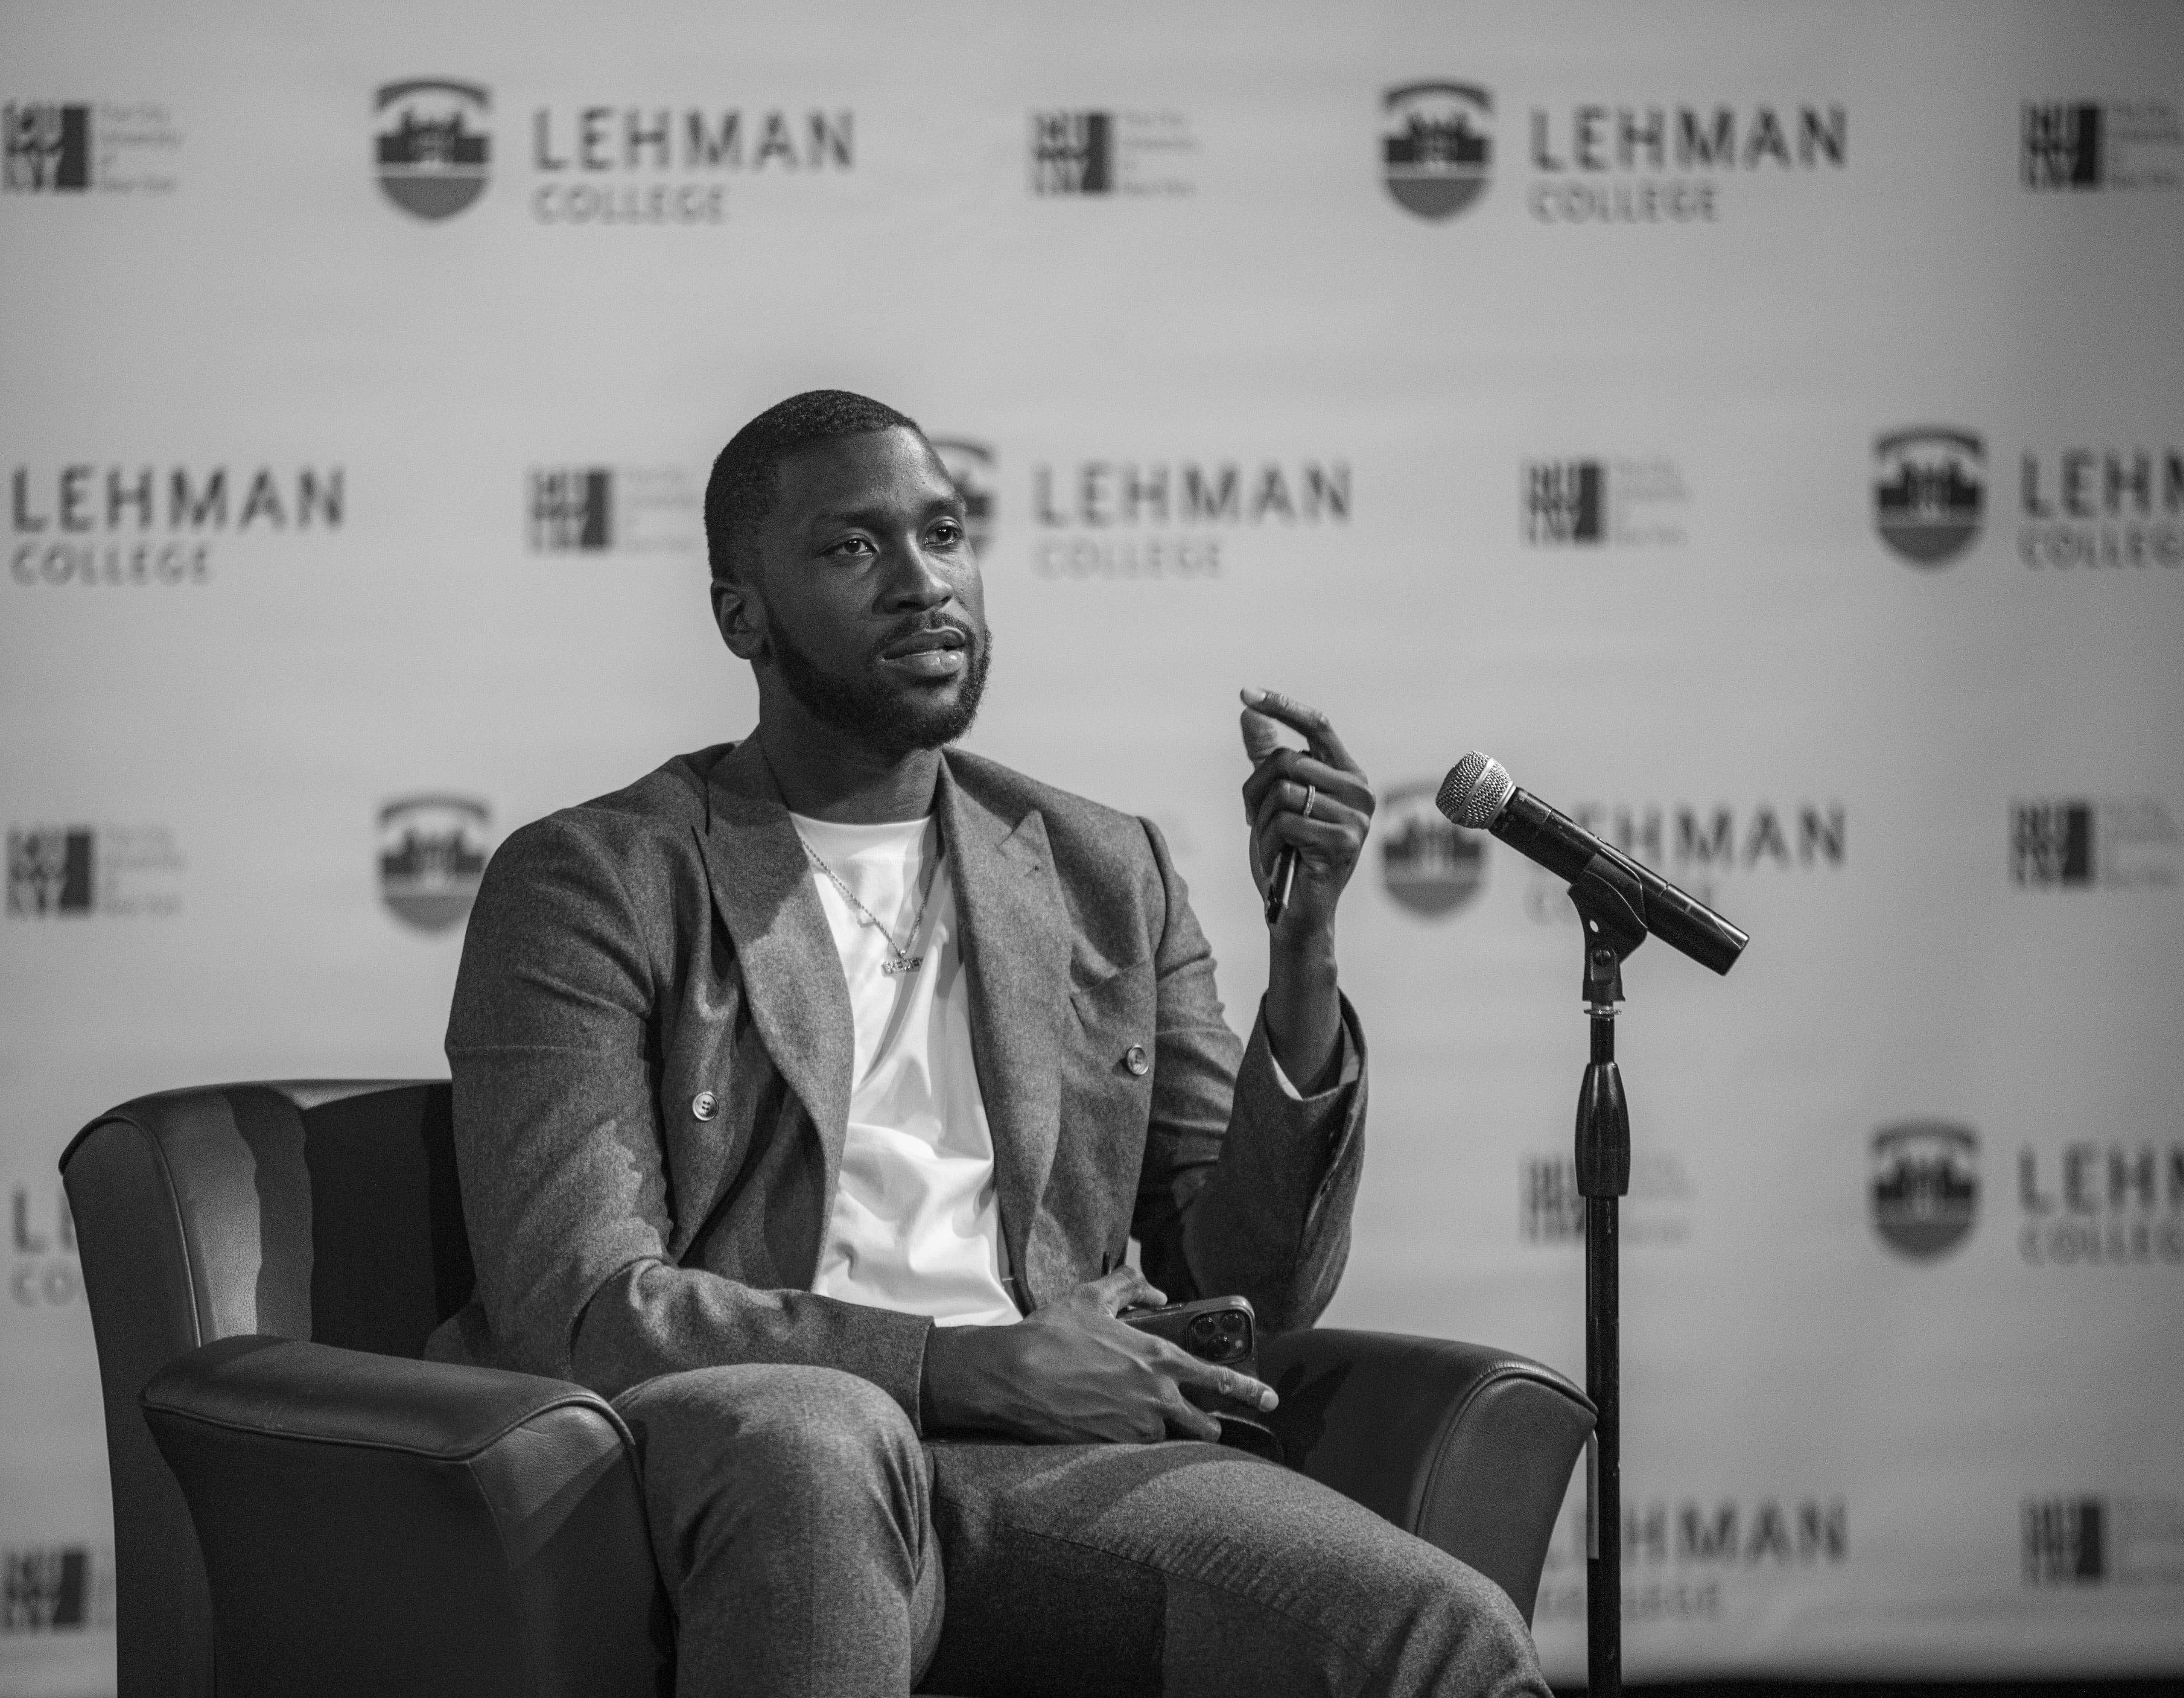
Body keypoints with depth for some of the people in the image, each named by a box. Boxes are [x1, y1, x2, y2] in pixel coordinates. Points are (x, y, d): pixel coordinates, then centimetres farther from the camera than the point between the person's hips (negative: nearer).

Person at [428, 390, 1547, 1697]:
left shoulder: (1108, 878, 20)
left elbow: (1252, 1293, 16)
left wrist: (1304, 957, 0)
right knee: (819, 1436, -40)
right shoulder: (589, 886, 6)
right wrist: (963, 1365, -14)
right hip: (748, 1464, -1)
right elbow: (578, 1308, -6)